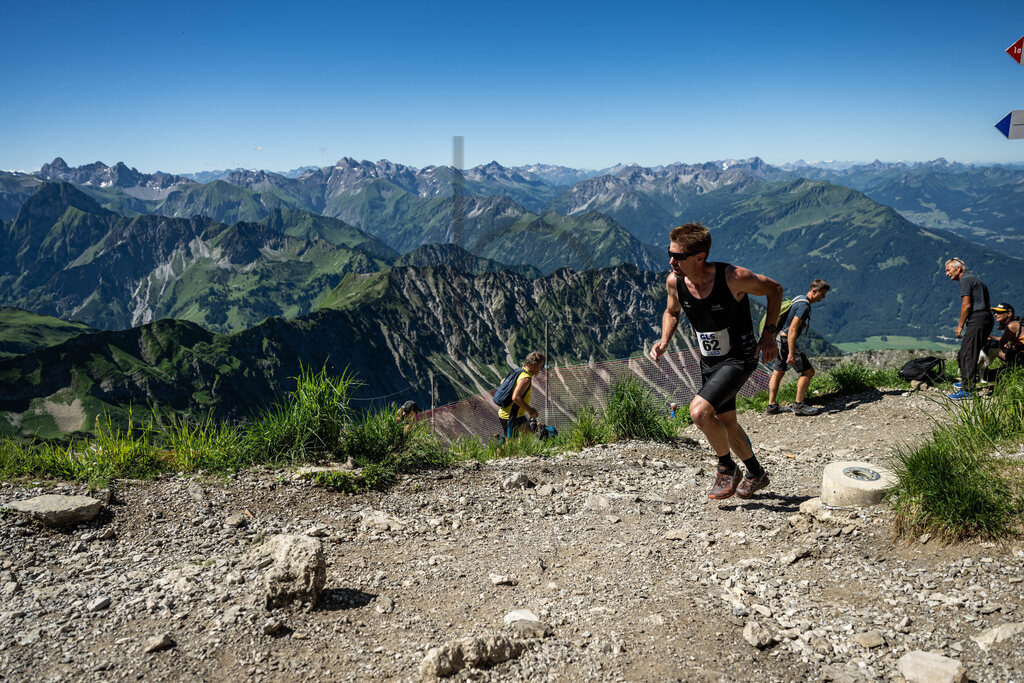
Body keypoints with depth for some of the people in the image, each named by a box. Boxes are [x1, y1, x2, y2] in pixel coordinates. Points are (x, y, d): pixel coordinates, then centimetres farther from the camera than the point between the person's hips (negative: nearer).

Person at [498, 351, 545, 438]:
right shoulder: (526, 378, -23)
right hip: (509, 417, -10)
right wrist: (530, 410, -23)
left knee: (528, 430, 23)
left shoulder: (520, 372, 7)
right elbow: (515, 398, -33)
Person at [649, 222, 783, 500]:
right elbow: (672, 312, 11)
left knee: (699, 411, -23)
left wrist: (769, 334, -11)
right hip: (709, 361, 7)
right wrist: (664, 341, -7)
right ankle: (756, 474, 42)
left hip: (740, 357, -6)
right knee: (726, 424, 18)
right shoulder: (674, 281, -12)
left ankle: (727, 468, 3)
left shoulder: (733, 278, -27)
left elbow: (775, 289, -7)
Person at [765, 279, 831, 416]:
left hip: (779, 339, 10)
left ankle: (771, 406, 18)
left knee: (778, 372, 14)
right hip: (786, 340, -10)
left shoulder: (799, 299, 14)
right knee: (808, 372, -4)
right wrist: (791, 353, -27)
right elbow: (792, 330, -25)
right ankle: (799, 405, -1)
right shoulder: (804, 306, -18)